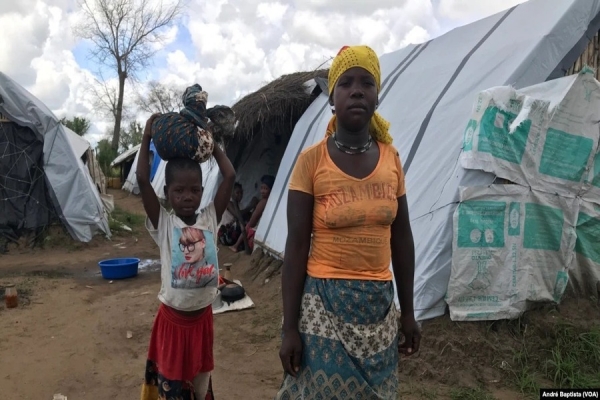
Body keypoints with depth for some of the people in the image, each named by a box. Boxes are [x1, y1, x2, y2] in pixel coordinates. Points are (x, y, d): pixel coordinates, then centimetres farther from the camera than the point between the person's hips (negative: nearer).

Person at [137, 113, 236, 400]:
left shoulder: (210, 219, -3)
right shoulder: (163, 224, -9)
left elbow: (230, 176, -9)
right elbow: (142, 180, -19)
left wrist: (212, 144, -2)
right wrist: (147, 138, -12)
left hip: (203, 316, 3)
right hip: (172, 318, -2)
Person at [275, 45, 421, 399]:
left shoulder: (391, 158, 2)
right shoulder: (311, 161, -10)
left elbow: (402, 238, 8)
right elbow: (297, 247, -9)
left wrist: (408, 311, 10)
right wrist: (290, 327, -8)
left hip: (380, 303, 4)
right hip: (324, 303, -4)